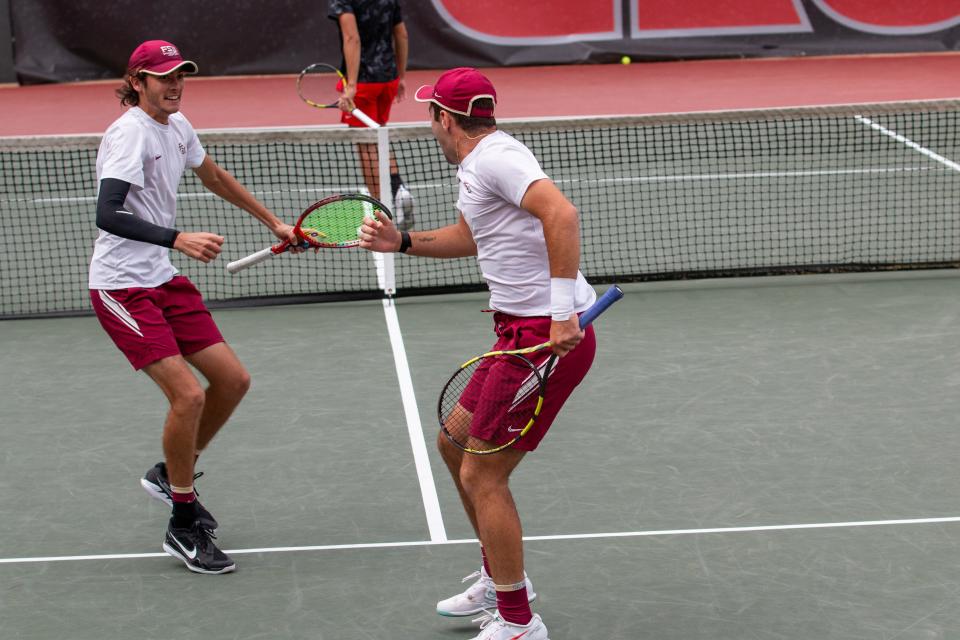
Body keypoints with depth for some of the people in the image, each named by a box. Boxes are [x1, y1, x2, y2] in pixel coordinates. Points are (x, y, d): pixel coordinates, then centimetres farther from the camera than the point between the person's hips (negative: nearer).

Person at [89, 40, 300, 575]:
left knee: (233, 379, 5)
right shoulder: (130, 134, -18)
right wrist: (179, 240, -38)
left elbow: (215, 177, 28)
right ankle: (183, 527, -2)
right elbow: (108, 215, -29)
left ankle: (172, 475, 27)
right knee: (188, 394, -17)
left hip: (163, 279, 9)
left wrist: (273, 222, 32)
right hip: (121, 287, -9)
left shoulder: (178, 127, 9)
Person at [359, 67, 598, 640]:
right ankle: (501, 580, 34)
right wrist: (402, 242, 23)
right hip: (527, 332, 11)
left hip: (552, 336, -11)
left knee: (482, 476, -5)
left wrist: (562, 310, -34)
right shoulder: (478, 162, 16)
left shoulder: (494, 156, -16)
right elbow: (471, 235, 35)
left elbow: (562, 214, -31)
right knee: (455, 443, 22)